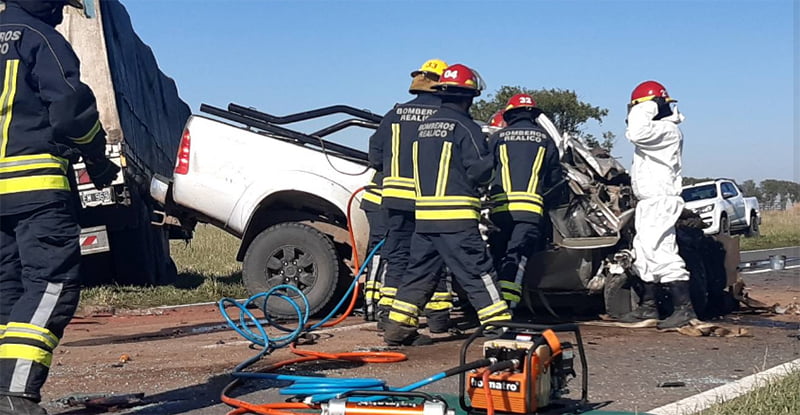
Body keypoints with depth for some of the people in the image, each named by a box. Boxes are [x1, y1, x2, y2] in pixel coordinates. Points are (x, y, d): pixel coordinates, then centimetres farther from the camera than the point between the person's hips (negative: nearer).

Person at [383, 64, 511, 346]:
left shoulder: (424, 126, 15)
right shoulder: (465, 127, -8)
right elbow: (480, 171, -12)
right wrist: (489, 164, 8)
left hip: (424, 214, 7)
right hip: (456, 218, -7)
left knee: (420, 272, 14)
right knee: (478, 272, -3)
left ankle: (398, 328, 15)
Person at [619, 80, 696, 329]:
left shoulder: (667, 130, -13)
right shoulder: (658, 129, 19)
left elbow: (637, 133, -27)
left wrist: (643, 110, -17)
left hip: (660, 201, -11)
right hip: (649, 201, 11)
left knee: (661, 252, -16)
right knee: (644, 253, 14)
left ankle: (684, 308, -15)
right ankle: (648, 306, 22)